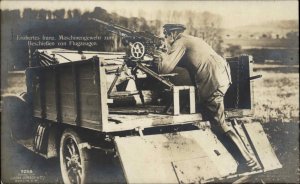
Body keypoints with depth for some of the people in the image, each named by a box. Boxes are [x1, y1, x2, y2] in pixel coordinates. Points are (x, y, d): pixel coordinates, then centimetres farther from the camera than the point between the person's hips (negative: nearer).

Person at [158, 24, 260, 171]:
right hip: (224, 75, 9)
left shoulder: (180, 42, -2)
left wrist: (163, 56, 7)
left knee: (220, 122, -1)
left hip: (213, 83, -9)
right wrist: (168, 57, 28)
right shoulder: (192, 39, 24)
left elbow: (165, 68, -11)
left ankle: (248, 159, 1)